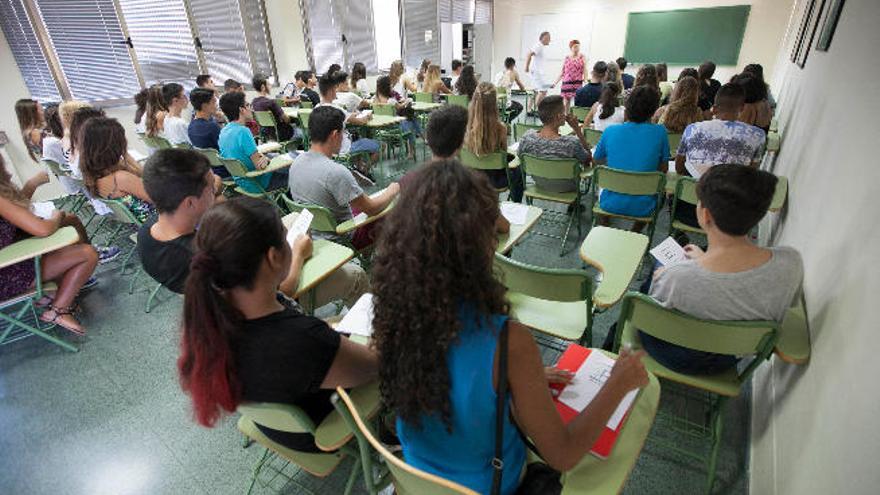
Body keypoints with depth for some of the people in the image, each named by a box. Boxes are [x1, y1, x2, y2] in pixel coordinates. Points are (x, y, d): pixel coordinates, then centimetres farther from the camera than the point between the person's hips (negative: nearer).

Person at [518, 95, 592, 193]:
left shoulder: (526, 138, -26)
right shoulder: (572, 143, -35)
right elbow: (589, 159, -13)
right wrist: (577, 129, -17)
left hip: (540, 185, 3)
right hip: (565, 188, -3)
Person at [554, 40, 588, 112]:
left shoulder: (582, 57, 4)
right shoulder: (566, 58, 7)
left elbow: (585, 71, 2)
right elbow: (562, 72, 12)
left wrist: (585, 81, -8)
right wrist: (555, 82, 7)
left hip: (578, 82, -2)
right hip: (566, 82, 2)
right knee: (566, 101, 3)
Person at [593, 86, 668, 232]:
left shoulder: (610, 131, -8)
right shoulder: (659, 132, -9)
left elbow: (596, 161, 8)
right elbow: (663, 169, 1)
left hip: (611, 204, 0)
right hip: (642, 207, 0)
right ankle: (634, 235, 32)